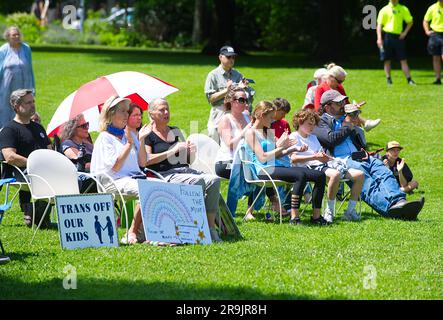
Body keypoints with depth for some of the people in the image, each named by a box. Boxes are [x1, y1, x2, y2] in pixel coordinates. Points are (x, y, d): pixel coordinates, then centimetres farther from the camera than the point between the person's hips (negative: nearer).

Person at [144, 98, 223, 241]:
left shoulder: (176, 131, 24)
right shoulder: (147, 135, 5)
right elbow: (147, 160, -12)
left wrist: (191, 152, 3)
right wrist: (173, 150, -12)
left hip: (185, 170, 6)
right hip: (165, 175, -6)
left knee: (214, 180, -21)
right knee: (198, 181, -33)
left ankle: (211, 226, -25)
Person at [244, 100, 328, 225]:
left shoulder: (268, 132, 25)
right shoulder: (251, 133, -1)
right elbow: (262, 158, -12)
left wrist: (292, 149, 7)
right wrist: (280, 147, -7)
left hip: (277, 167, 9)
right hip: (264, 171, -9)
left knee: (320, 175, -6)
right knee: (300, 175, -34)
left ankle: (316, 216, -6)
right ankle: (294, 217, -35)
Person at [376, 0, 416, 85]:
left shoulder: (403, 9, 7)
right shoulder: (384, 10, 1)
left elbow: (410, 22, 16)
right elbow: (379, 25, -1)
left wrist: (405, 33, 2)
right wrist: (379, 38, -12)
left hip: (399, 36, 1)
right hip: (387, 36, -1)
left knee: (403, 60, -2)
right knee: (387, 60, 1)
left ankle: (409, 79, -2)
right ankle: (388, 79, 10)